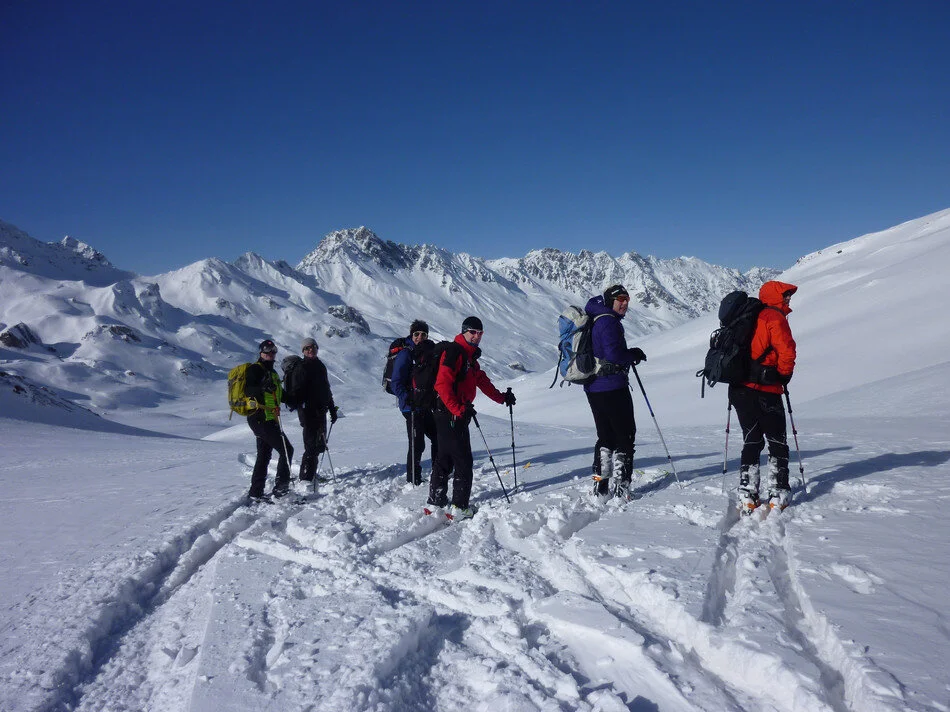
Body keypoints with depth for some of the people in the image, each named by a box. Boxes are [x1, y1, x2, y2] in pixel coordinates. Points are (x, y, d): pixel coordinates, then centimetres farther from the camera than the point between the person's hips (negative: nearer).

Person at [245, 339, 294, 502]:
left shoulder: (272, 372, 21)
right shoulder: (255, 369, -8)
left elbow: (279, 395, 28)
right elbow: (248, 390, -22)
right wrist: (263, 388, -39)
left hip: (269, 419, 10)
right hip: (261, 418, -10)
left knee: (264, 455, 12)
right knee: (286, 449, -11)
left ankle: (256, 492, 18)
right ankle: (281, 487, -7)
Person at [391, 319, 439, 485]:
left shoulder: (429, 351, 11)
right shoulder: (405, 354, -12)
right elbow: (397, 383, -17)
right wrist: (408, 401, -27)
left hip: (427, 406, 8)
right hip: (412, 408, -8)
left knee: (438, 438, 15)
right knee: (417, 445, -4)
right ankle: (413, 481, 9)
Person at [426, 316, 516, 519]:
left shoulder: (470, 357, 19)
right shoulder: (454, 352, -13)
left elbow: (483, 381, 28)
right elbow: (442, 384, -22)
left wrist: (502, 397, 25)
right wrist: (458, 410, -27)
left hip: (458, 413, 10)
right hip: (450, 414, -10)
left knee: (445, 458, 14)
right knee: (463, 460, -6)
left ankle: (434, 504, 21)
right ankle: (459, 508, -1)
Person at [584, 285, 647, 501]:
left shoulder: (594, 320, 16)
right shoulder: (608, 321, -13)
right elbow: (614, 354, -22)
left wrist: (628, 356, 9)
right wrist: (634, 355, -4)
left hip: (593, 388, 9)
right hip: (612, 387, -9)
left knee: (606, 436, 15)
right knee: (625, 435, 0)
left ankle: (601, 486, 16)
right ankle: (621, 486, 0)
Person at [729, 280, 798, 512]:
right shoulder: (775, 317, -7)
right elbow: (786, 351, -18)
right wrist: (785, 375, -1)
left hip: (739, 389, 7)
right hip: (764, 391, -7)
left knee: (751, 441, 13)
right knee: (778, 443, 6)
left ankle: (747, 497, 10)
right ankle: (778, 496, 4)